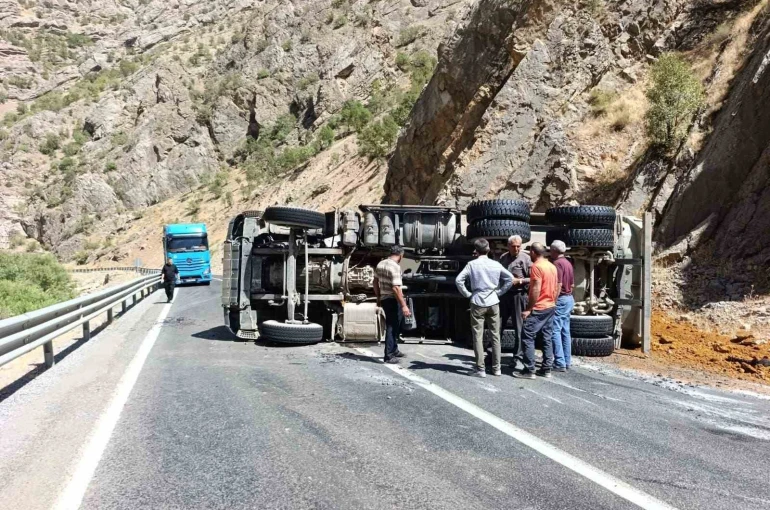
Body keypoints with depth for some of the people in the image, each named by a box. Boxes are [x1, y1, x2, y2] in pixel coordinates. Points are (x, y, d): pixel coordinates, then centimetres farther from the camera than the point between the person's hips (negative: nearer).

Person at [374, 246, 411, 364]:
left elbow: (375, 282, 15)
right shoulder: (395, 267, -19)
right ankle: (389, 356, 2)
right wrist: (404, 305, -25)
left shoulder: (380, 264, 8)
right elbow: (396, 288, -25)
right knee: (392, 327, -2)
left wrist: (378, 298, 24)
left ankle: (394, 350, 32)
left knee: (395, 325, 21)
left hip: (384, 299, 9)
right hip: (393, 300, -9)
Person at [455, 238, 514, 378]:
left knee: (478, 336, 1)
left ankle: (480, 369, 0)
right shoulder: (496, 264, 2)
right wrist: (499, 291, 9)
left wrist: (467, 294, 0)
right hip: (493, 303, 3)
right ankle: (496, 368, 14)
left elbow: (458, 280, -11)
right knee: (495, 336, 10)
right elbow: (510, 278, 3)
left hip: (478, 303, -3)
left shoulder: (472, 264, -5)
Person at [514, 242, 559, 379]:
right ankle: (546, 369, 12)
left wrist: (529, 309, -17)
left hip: (538, 308, -9)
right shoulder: (552, 266, 11)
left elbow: (536, 289, -20)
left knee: (527, 337, -4)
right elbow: (556, 288, 15)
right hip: (551, 307, 9)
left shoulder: (536, 266, -15)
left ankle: (529, 370, -6)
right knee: (547, 339, 10)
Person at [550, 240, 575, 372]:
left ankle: (560, 363, -10)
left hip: (560, 299, -9)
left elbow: (558, 285, -20)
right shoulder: (568, 263, 13)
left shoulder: (557, 263, -14)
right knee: (565, 331, 12)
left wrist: (552, 301, -18)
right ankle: (567, 361, 15)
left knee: (555, 331, -8)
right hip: (569, 298, 9)